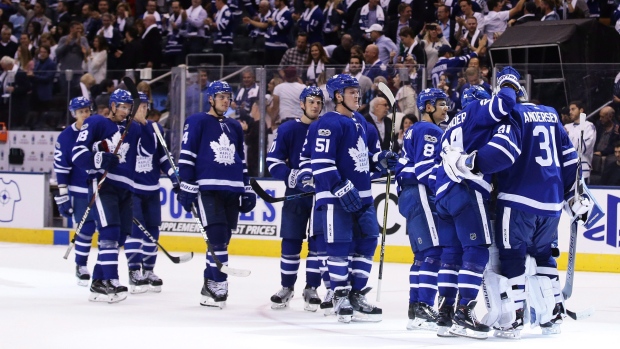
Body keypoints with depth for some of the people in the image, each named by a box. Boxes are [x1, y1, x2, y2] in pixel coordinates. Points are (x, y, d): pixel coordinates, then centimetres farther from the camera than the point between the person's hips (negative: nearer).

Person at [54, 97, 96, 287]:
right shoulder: (66, 137, -6)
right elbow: (61, 169, -6)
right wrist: (63, 198, -9)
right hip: (80, 191, -3)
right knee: (86, 229, -4)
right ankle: (81, 267, 11)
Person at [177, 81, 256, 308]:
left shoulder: (235, 127, 19)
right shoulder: (197, 122, 1)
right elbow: (186, 155, -4)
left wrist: (247, 190, 19)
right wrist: (186, 187, -11)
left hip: (232, 191, 6)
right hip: (207, 189, -6)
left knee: (223, 239, 6)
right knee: (217, 237, -14)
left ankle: (210, 285, 14)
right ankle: (219, 287, -10)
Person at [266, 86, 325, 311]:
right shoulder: (288, 130, -1)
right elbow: (273, 162, -4)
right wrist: (294, 177, -18)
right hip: (296, 194, 0)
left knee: (319, 242, -3)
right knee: (291, 241, 4)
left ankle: (311, 289, 6)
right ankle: (287, 287, 17)